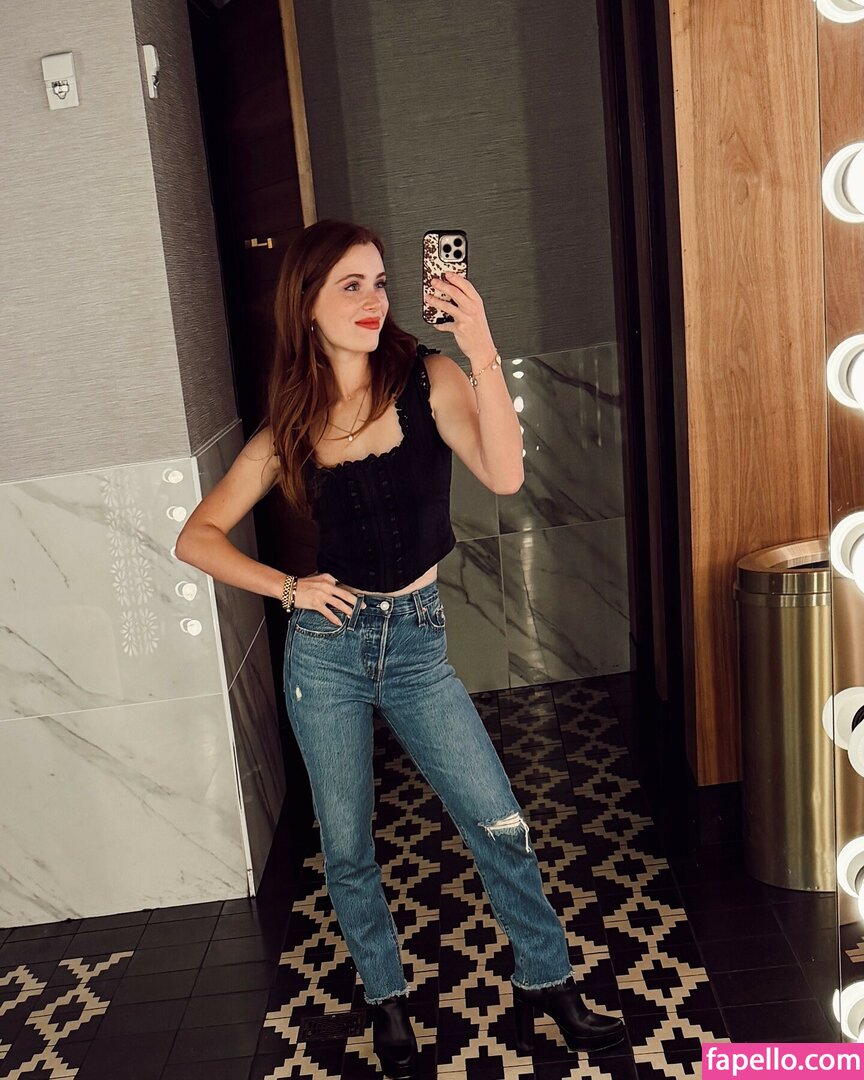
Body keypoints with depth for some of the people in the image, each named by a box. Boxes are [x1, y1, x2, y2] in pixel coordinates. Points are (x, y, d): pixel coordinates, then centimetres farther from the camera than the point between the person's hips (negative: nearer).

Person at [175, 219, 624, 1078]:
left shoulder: (426, 379, -7)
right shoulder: (290, 426, -2)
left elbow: (503, 475, -25)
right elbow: (197, 538, 4)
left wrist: (482, 354, -34)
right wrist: (288, 588, -7)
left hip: (417, 643, 0)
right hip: (326, 650, 1)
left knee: (499, 827, 1)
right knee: (346, 850, 12)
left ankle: (546, 985, 26)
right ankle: (387, 999, 36)